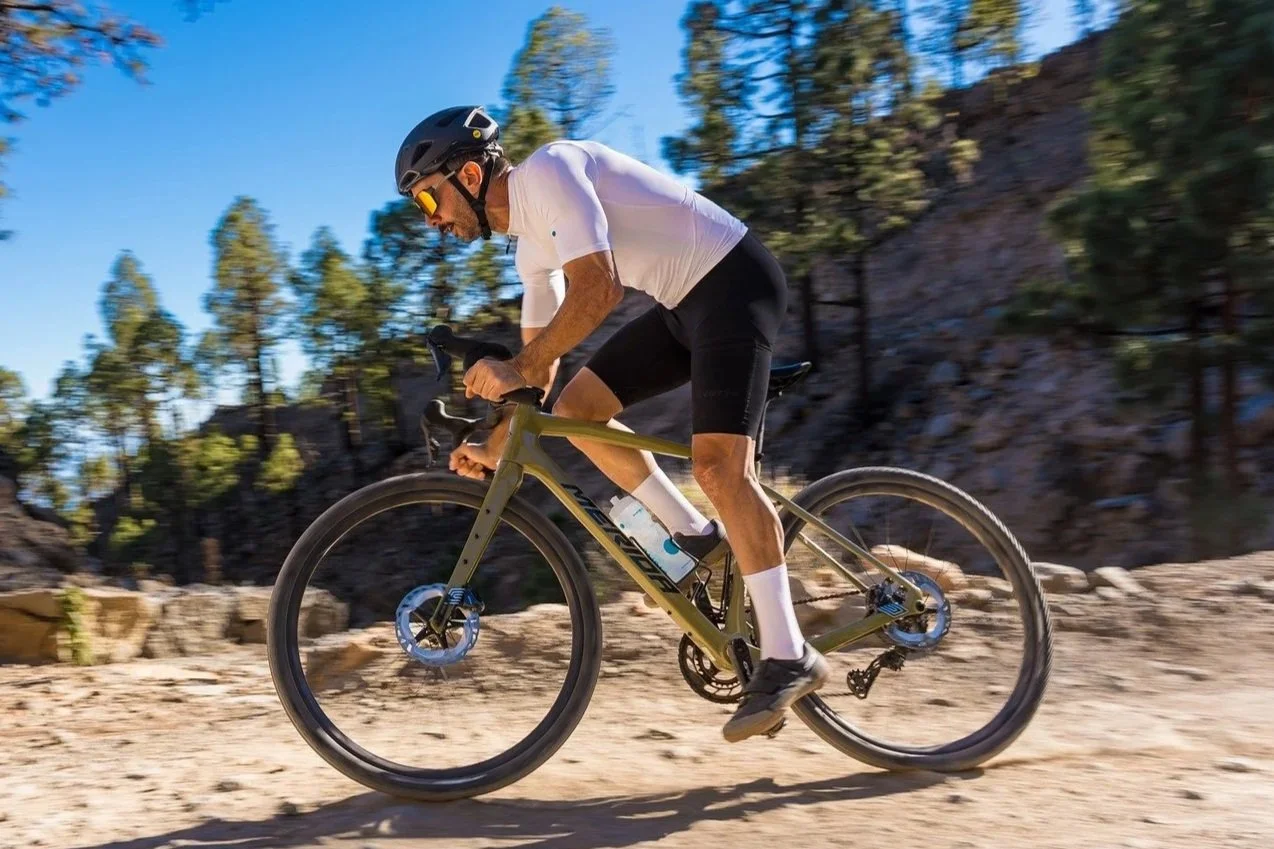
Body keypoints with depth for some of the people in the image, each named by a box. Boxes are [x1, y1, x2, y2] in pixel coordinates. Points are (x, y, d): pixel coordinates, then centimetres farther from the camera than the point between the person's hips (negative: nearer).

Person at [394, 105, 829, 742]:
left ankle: (788, 658, -14)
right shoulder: (531, 246, 13)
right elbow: (541, 362, 18)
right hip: (686, 302, 9)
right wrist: (494, 449, 14)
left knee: (717, 464, -20)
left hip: (734, 278, -9)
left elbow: (598, 287, -26)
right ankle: (699, 537, 11)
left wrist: (517, 368, -25)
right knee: (576, 408, 4)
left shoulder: (547, 170, -14)